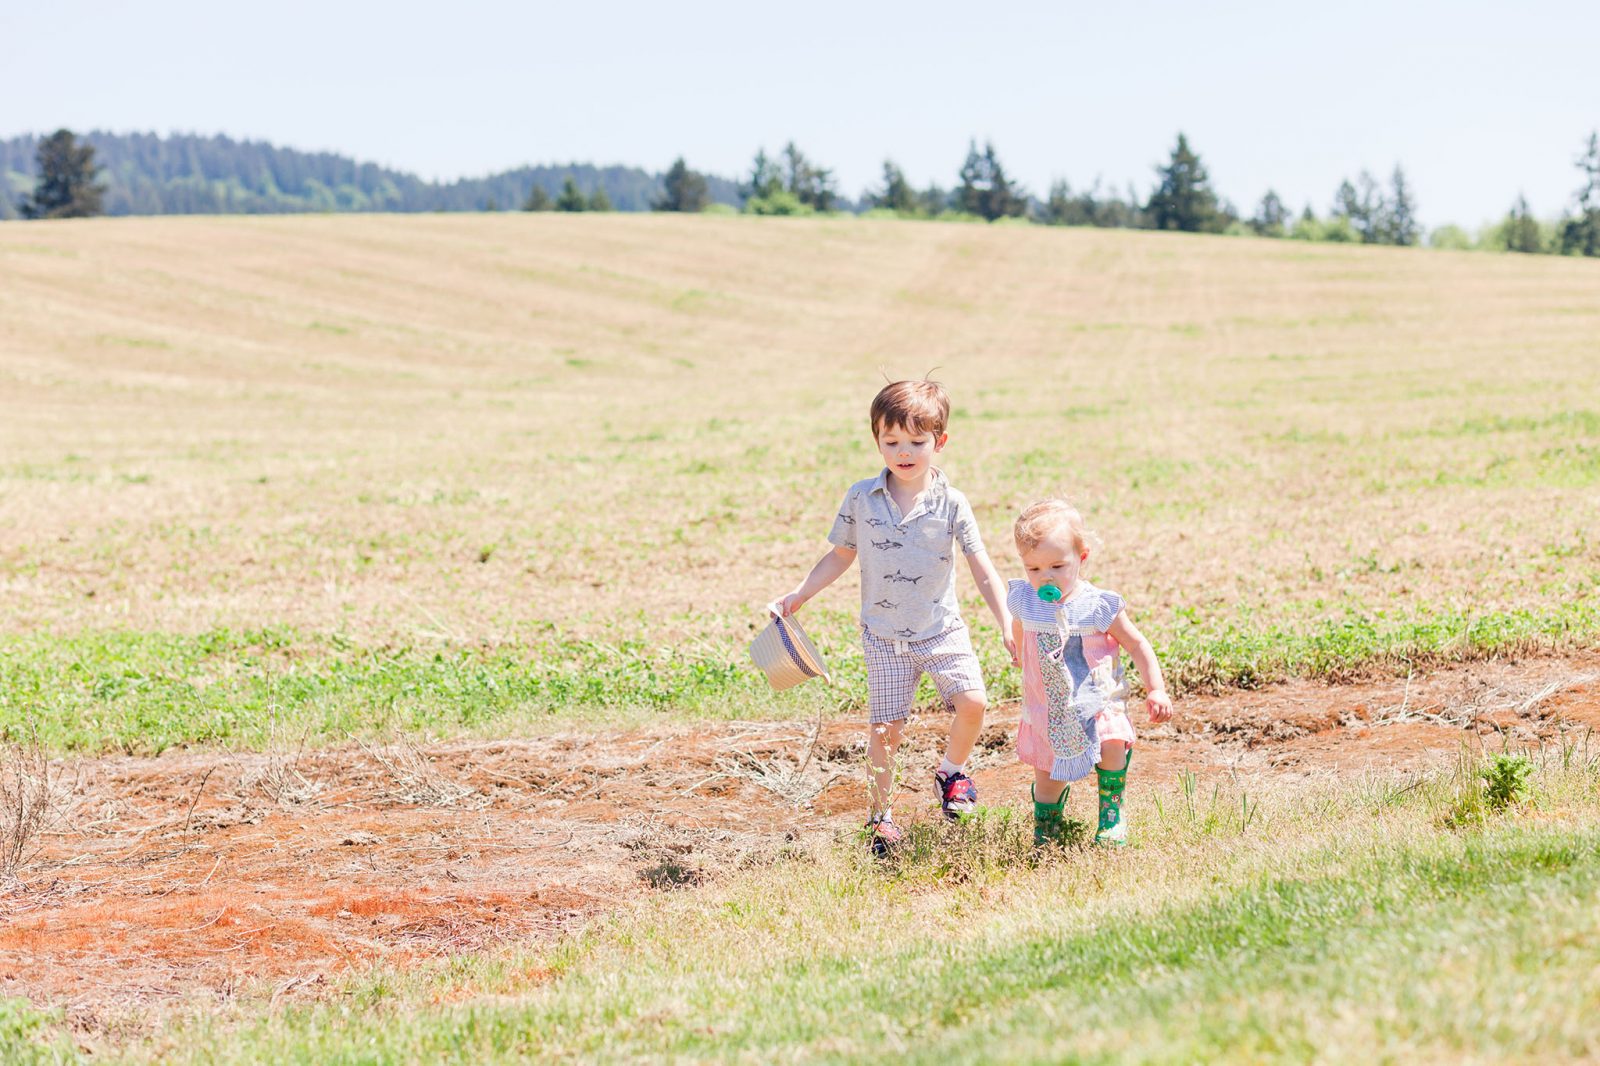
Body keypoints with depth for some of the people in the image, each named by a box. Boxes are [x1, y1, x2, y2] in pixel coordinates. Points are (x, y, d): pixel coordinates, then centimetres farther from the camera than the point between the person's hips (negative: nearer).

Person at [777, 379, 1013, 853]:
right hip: (885, 636, 0)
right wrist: (799, 595, 6)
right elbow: (841, 555, 10)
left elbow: (982, 568, -6)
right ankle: (879, 818, 14)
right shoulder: (861, 498, -3)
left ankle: (952, 772, 13)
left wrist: (1008, 626, -13)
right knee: (885, 727, -3)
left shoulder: (950, 503, -7)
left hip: (942, 628, 0)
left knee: (972, 702, -17)